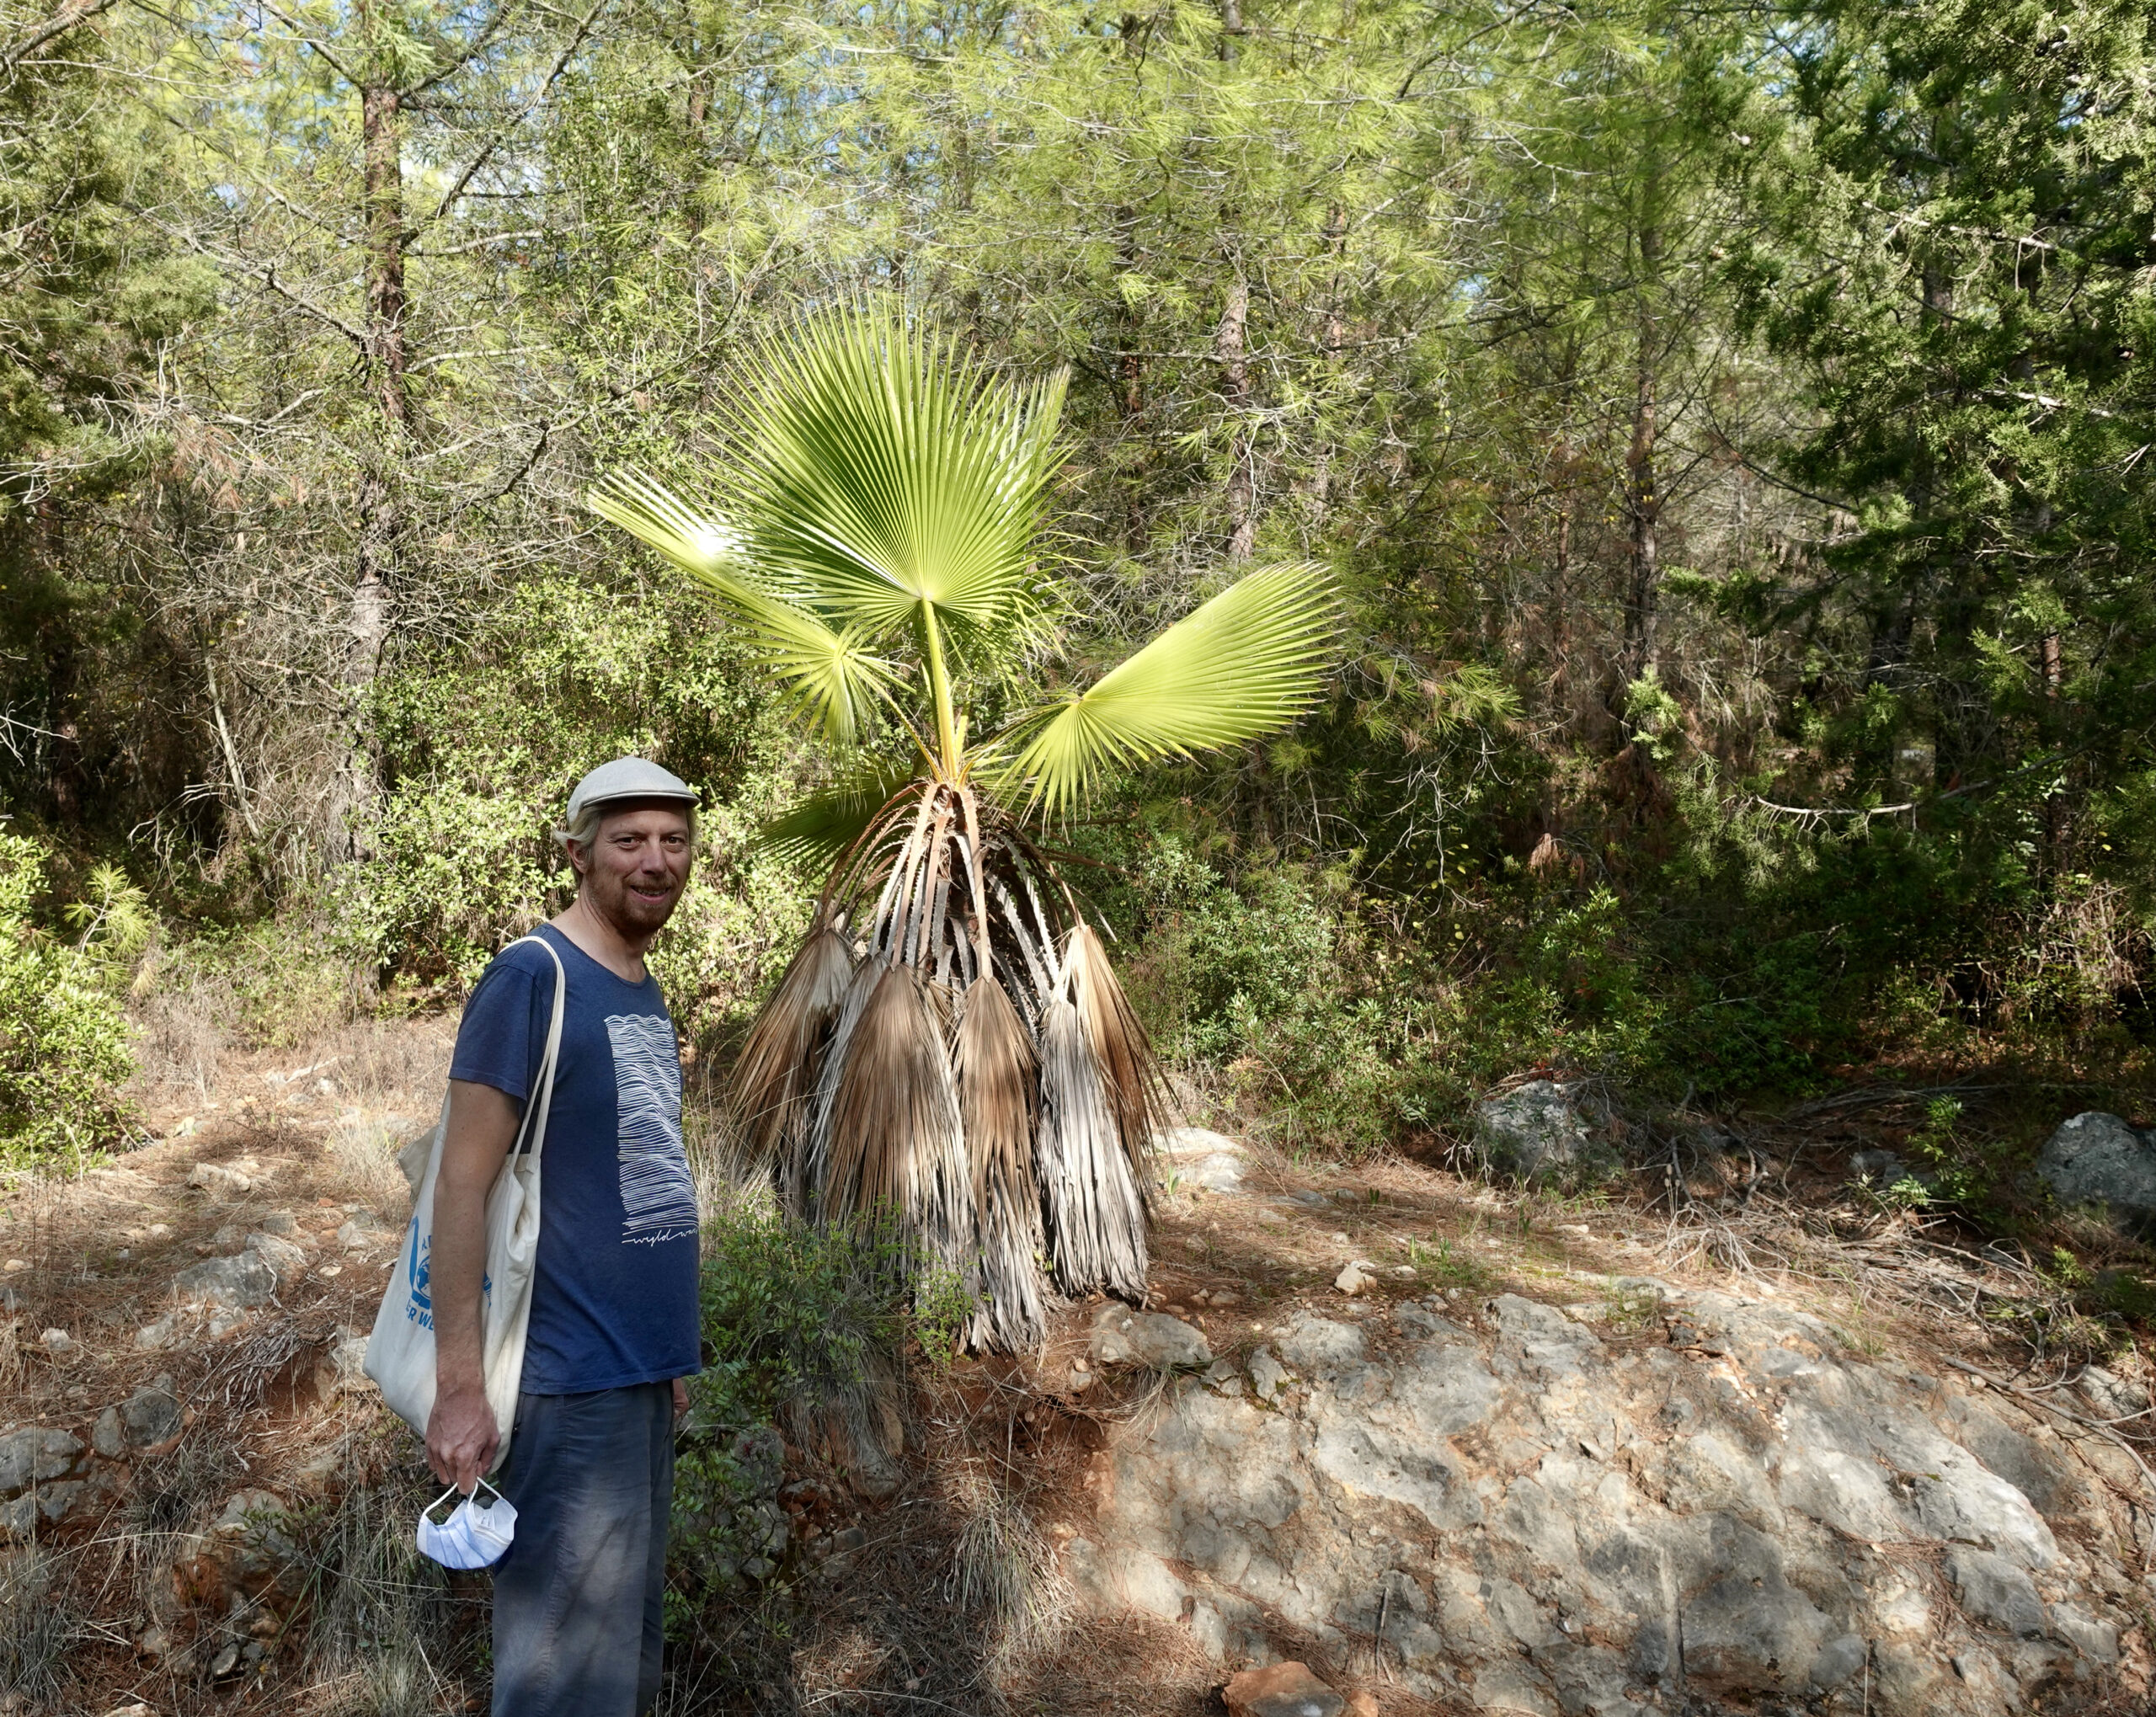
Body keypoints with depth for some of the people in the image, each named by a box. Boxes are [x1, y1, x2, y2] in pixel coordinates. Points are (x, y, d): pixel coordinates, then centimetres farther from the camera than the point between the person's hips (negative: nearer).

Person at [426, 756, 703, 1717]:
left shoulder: (647, 995, 10)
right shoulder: (530, 978, -13)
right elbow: (463, 1184, -15)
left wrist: (667, 1355, 14)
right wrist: (459, 1386, -18)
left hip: (643, 1374, 8)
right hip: (571, 1384, -8)